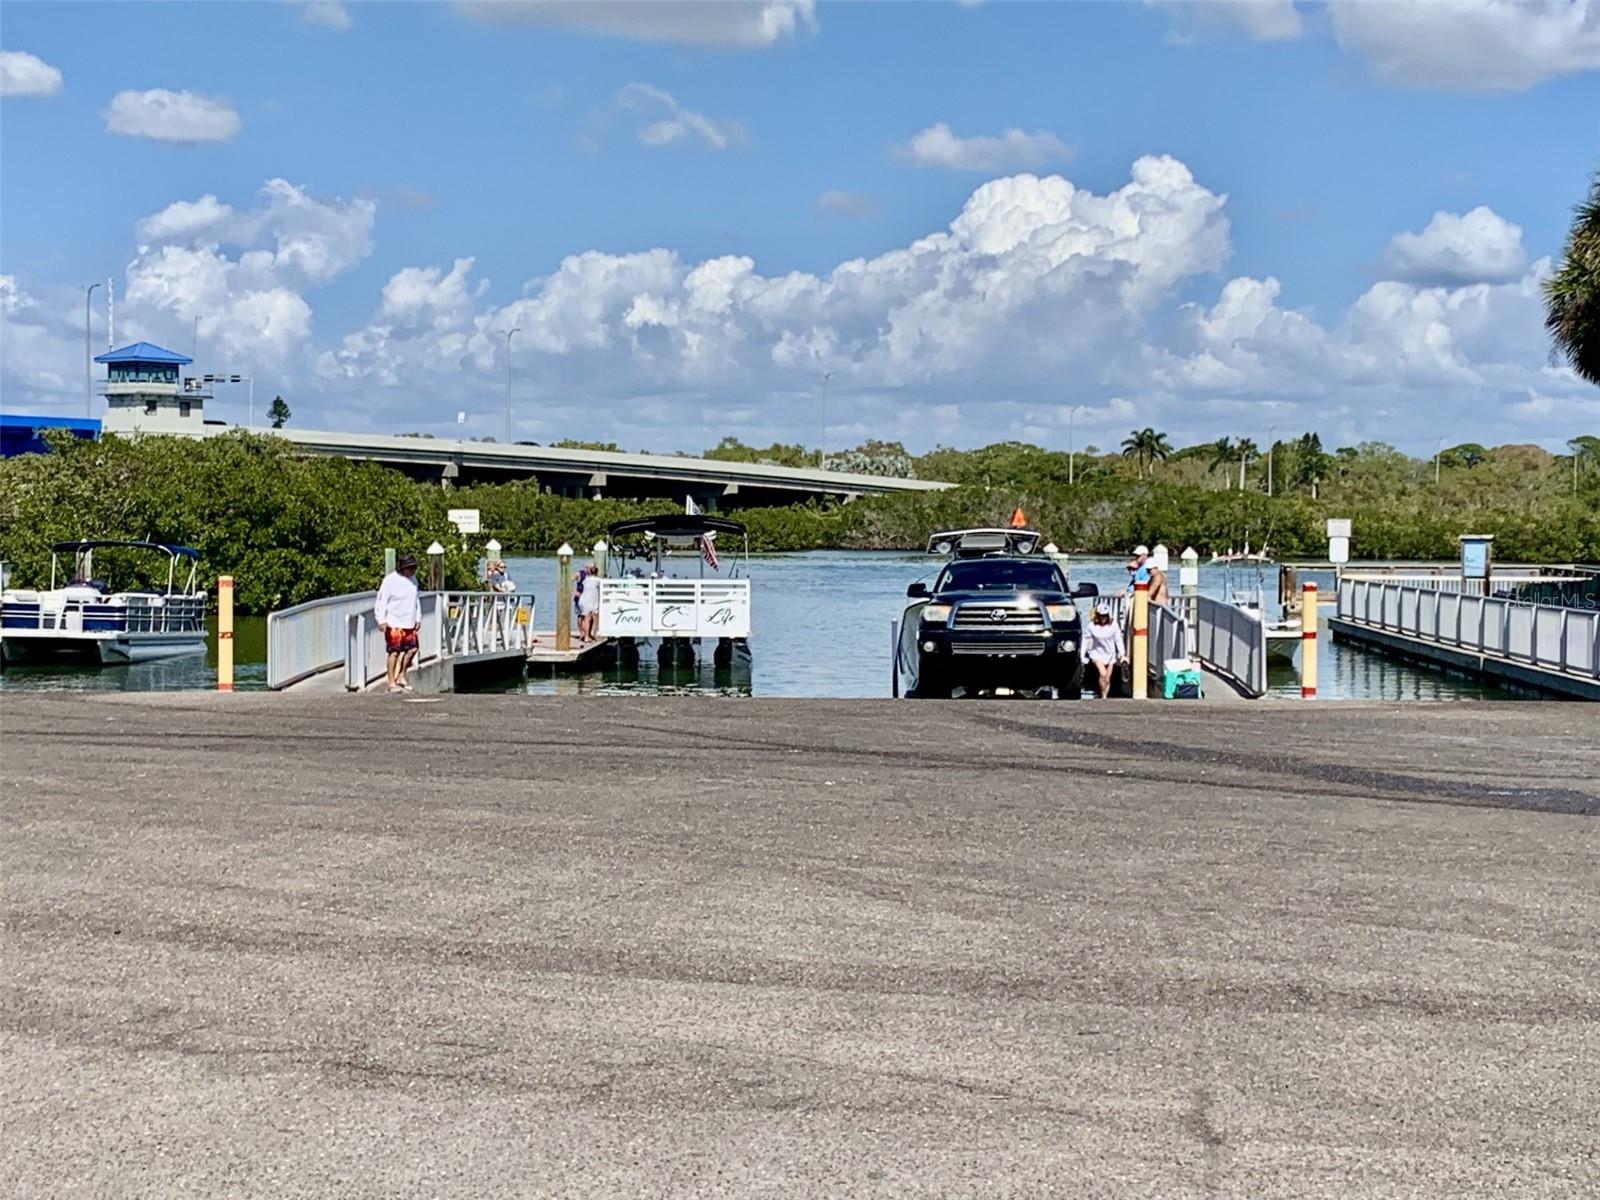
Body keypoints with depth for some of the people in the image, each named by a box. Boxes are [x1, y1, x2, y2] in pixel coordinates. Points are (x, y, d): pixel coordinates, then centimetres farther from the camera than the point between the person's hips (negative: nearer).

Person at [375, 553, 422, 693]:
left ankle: (401, 677, 21)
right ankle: (392, 683, -1)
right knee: (394, 651, -6)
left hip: (409, 623, 7)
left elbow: (416, 600, 23)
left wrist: (418, 618, 18)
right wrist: (382, 620, -19)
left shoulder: (412, 579, 13)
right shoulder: (390, 580, -11)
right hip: (394, 624, -7)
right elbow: (382, 600, -13)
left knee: (411, 649, 7)